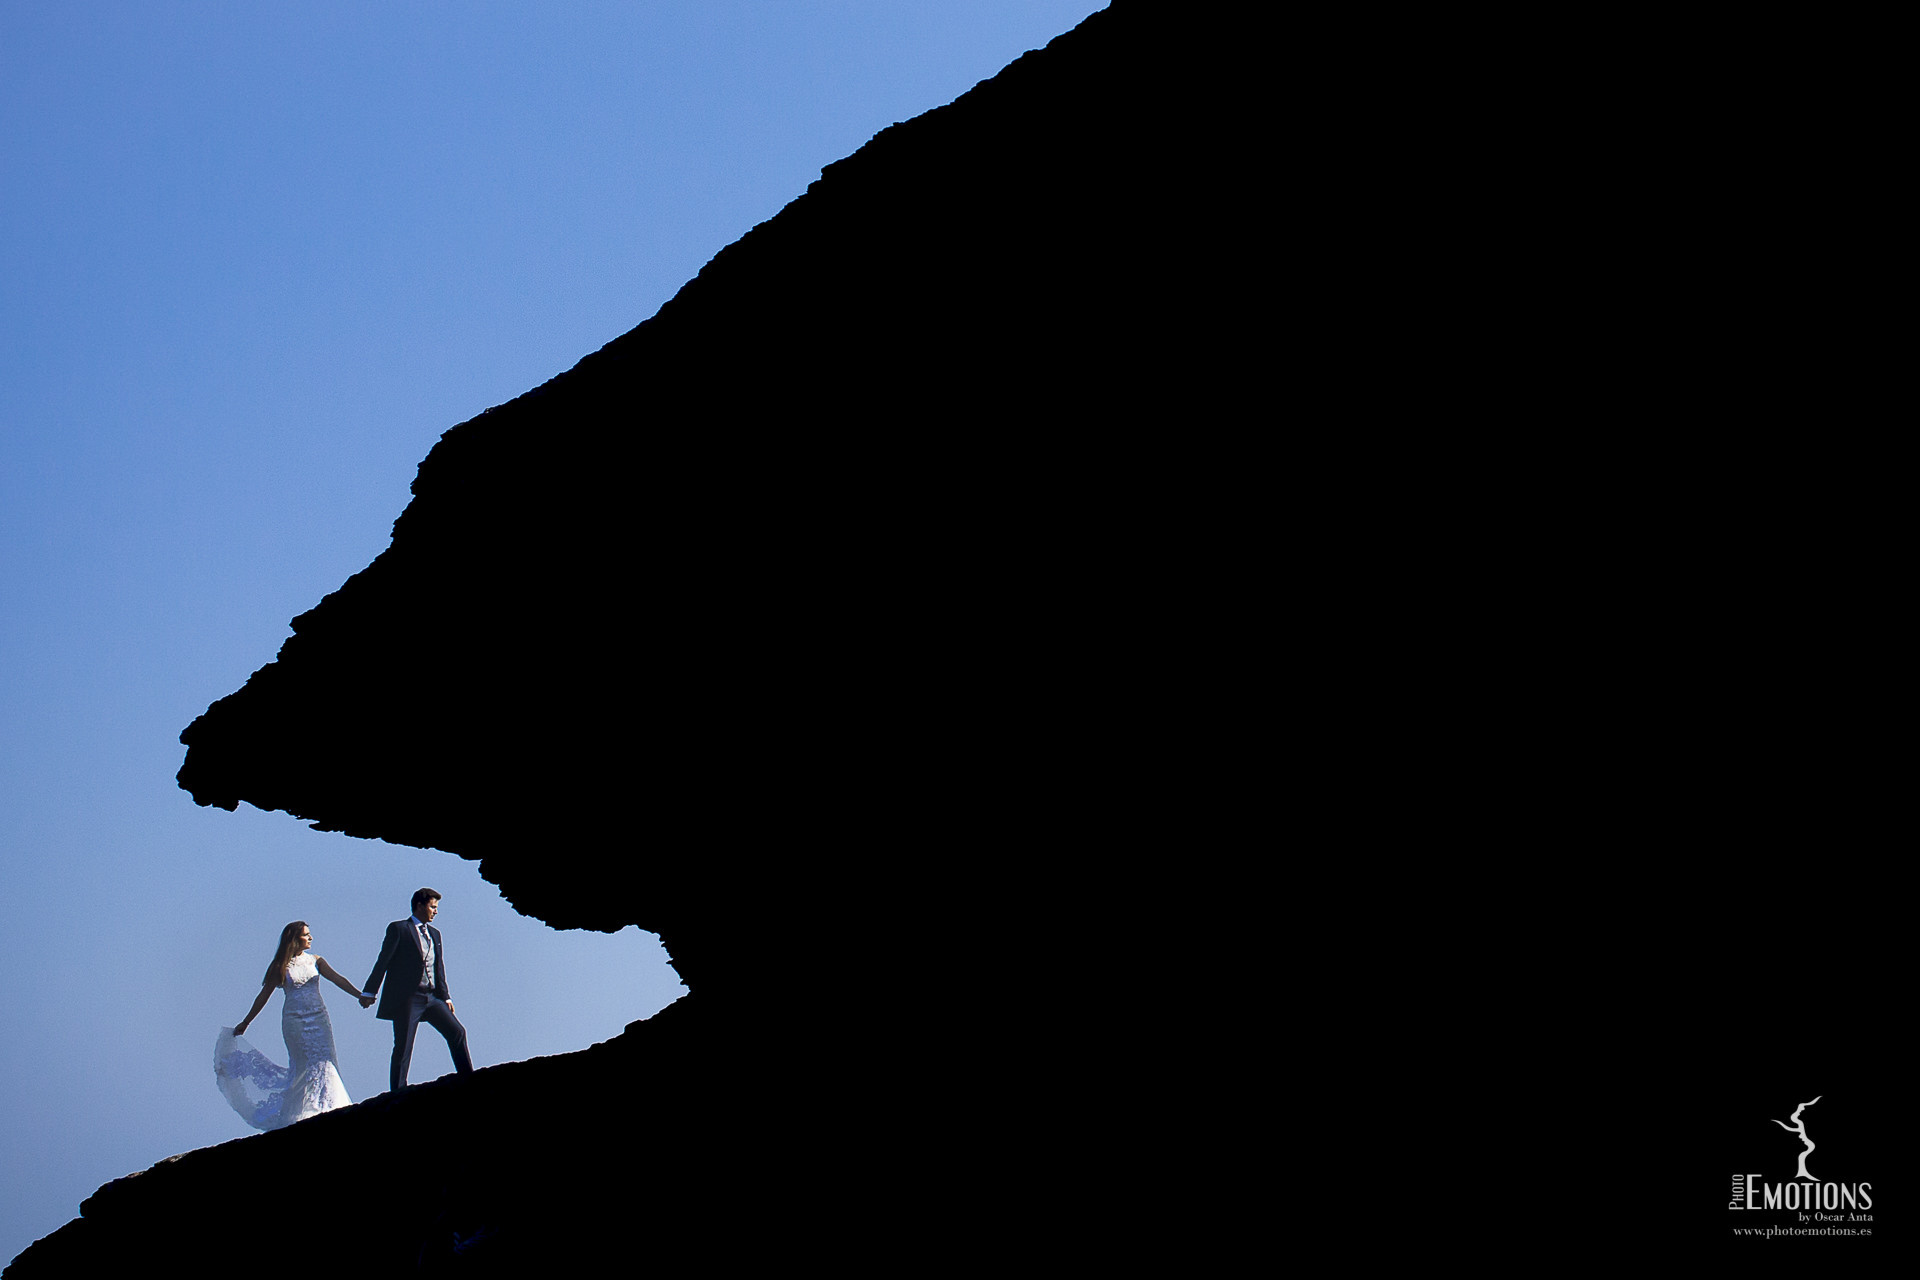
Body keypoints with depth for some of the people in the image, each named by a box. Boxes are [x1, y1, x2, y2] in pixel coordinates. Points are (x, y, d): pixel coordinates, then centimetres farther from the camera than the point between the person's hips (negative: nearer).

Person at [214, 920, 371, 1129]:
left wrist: (359, 995, -16)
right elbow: (263, 997, 10)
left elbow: (338, 979, 0)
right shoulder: (281, 967, 3)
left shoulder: (315, 961, 10)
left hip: (319, 1018, 3)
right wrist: (245, 1023, 13)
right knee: (305, 1065, -8)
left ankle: (325, 1107, -2)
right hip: (294, 1020, -3)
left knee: (324, 1061, -8)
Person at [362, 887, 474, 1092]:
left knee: (457, 1032, -2)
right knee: (403, 1049, -4)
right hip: (406, 999, -6)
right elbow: (383, 961, -6)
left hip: (431, 998, 6)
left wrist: (445, 997, 14)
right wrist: (369, 992, -8)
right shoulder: (398, 929, -2)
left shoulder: (434, 934, 18)